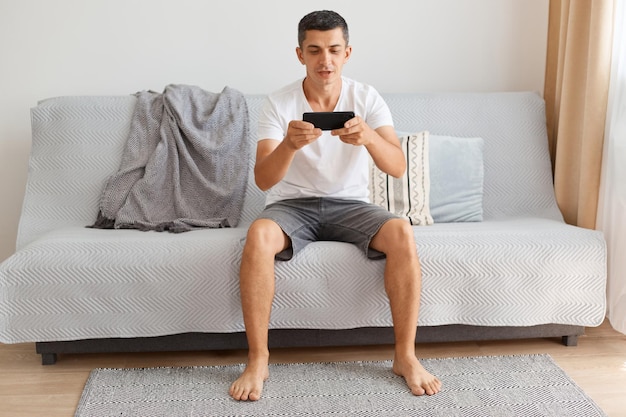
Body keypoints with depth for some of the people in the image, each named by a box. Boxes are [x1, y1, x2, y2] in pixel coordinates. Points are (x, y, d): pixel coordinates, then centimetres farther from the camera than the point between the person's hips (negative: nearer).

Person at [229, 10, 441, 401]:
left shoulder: (367, 99, -4)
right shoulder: (279, 103, -8)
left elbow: (398, 167, -16)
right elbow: (263, 180, -18)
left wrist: (368, 137, -37)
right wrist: (289, 145, -39)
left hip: (350, 204, 1)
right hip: (292, 204, -1)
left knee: (402, 233, -29)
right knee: (258, 235, -34)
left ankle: (406, 355, -14)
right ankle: (258, 359, -19)